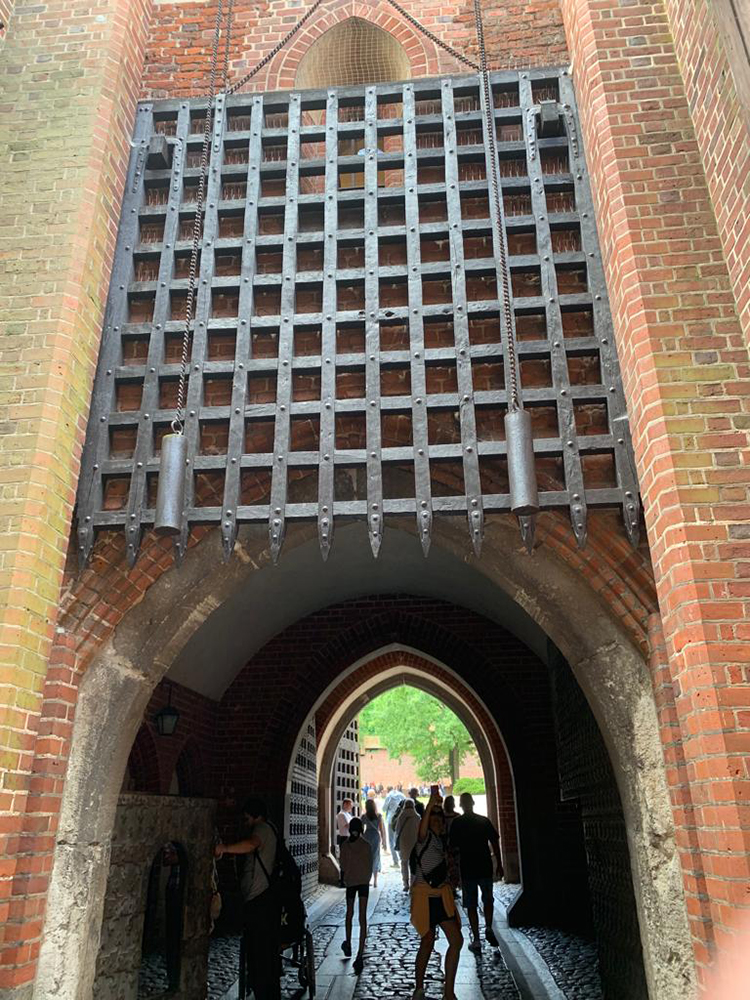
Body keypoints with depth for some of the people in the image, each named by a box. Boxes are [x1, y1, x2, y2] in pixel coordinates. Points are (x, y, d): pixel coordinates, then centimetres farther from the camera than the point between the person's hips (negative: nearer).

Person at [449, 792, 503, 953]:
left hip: (467, 869, -2)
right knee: (488, 900, 22)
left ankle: (476, 941, 8)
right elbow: (495, 843, 0)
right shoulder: (484, 821, 0)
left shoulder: (457, 823, -6)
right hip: (485, 867, 2)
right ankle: (489, 928, 5)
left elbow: (453, 847, -6)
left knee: (471, 905, 7)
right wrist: (499, 864, 8)